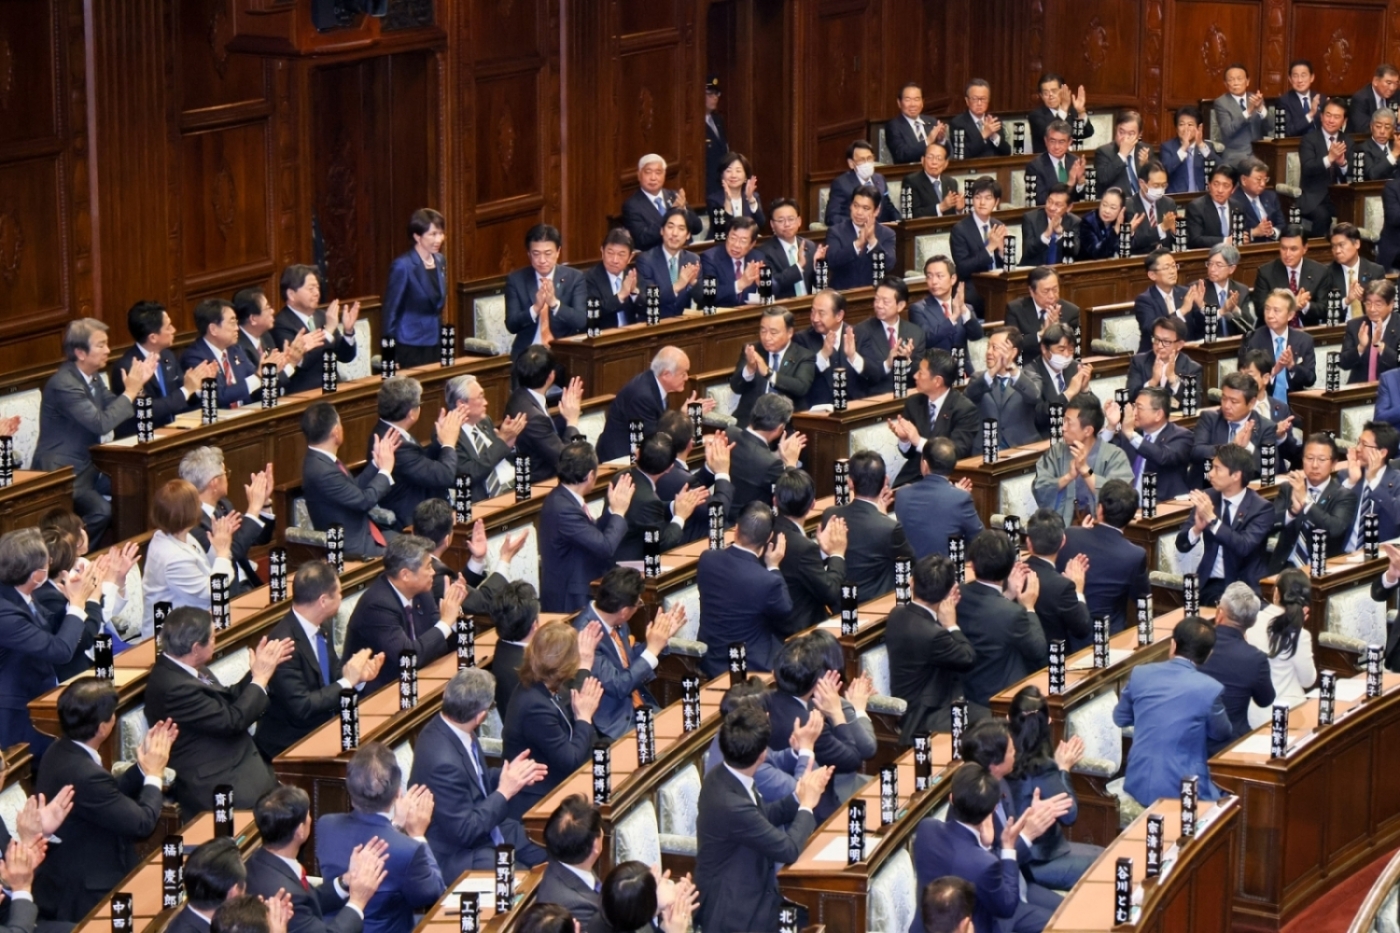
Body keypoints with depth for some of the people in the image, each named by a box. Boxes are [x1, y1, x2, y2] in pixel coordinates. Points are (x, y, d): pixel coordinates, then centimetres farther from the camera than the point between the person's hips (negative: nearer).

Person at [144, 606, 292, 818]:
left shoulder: (179, 667, 7)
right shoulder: (174, 687, -22)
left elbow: (228, 702, 19)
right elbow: (231, 721, -18)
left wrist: (257, 672, 8)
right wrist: (260, 678, -8)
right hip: (215, 786, -10)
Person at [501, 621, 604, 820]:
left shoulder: (542, 689, 2)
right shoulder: (535, 707, -26)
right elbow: (571, 761, -22)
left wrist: (584, 666, 17)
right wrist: (584, 717, -10)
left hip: (548, 793, 10)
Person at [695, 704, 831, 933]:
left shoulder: (722, 777, -6)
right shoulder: (731, 805, -32)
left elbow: (762, 815, 13)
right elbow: (788, 849, -21)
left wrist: (798, 797, 0)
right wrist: (807, 806, -7)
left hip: (744, 894, 8)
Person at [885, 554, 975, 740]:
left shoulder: (897, 614, -3)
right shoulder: (932, 633, -31)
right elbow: (969, 659, -15)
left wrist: (945, 625, -2)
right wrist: (951, 624, -9)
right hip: (924, 721, -9)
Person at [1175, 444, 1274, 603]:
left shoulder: (1261, 508, -6)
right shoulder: (1208, 498, 5)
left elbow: (1244, 547, -21)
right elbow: (1182, 545, 3)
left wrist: (1212, 519, -26)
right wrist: (1197, 528, -17)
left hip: (1244, 587, -2)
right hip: (1209, 584, 2)